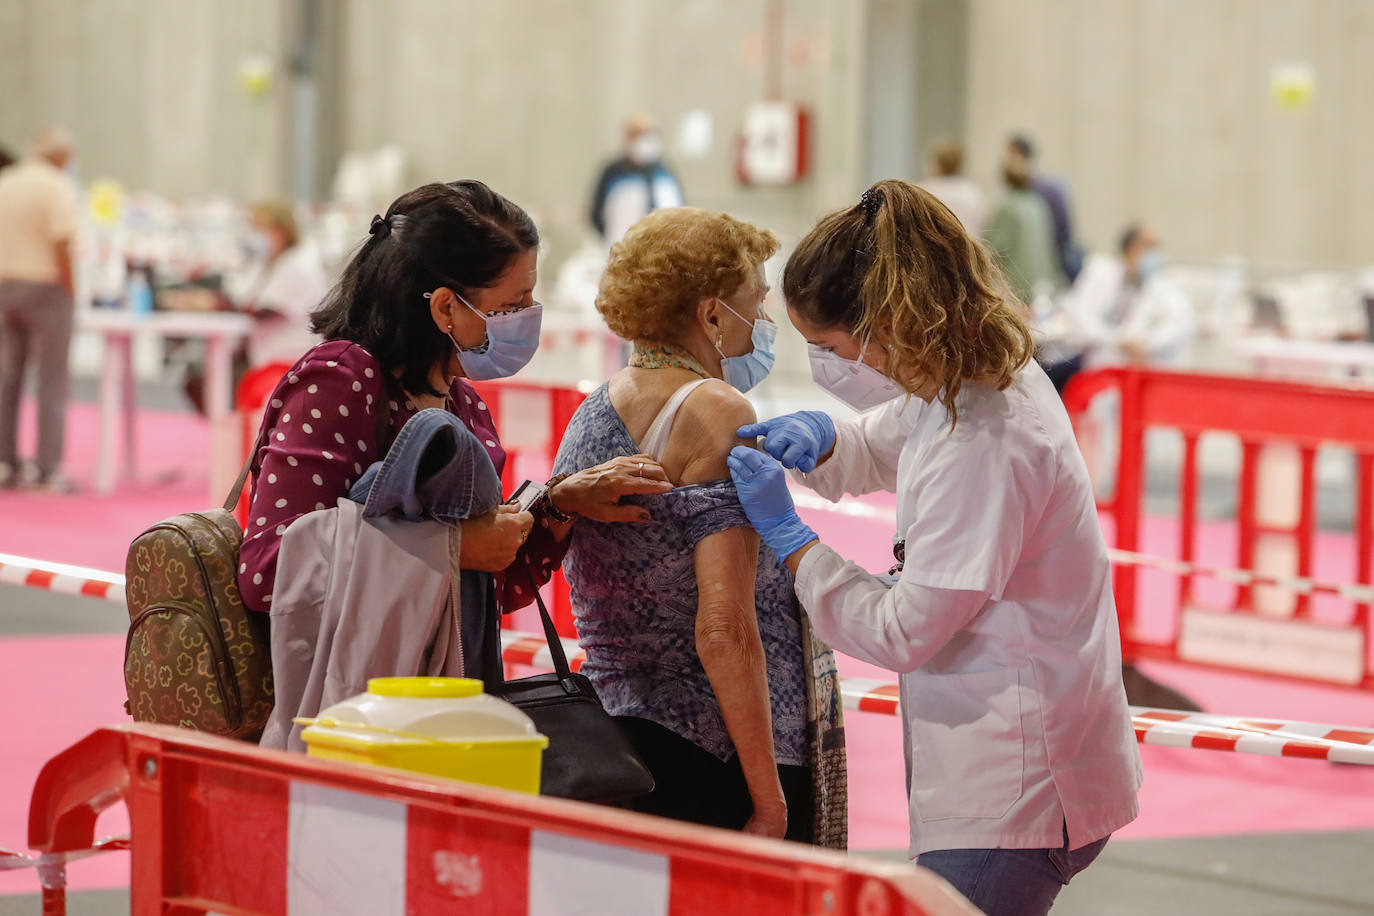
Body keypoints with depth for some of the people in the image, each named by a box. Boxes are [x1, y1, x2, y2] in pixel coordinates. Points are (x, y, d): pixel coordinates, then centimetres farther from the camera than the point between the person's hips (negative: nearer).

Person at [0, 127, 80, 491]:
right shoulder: (58, 188, -10)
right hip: (45, 286, -6)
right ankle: (48, 469, -4)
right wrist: (69, 293, -11)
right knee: (51, 382, -1)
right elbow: (62, 245, -17)